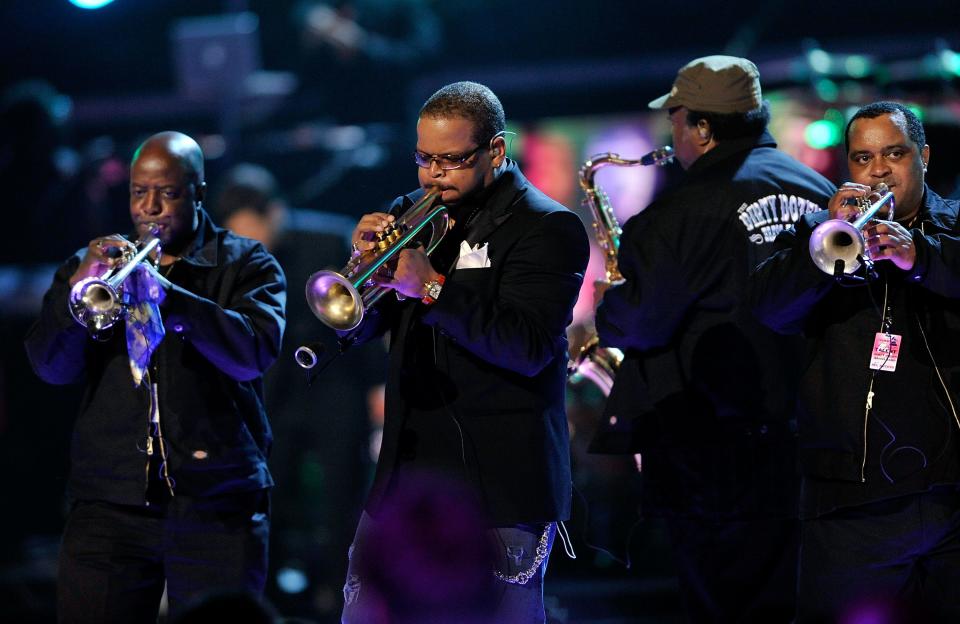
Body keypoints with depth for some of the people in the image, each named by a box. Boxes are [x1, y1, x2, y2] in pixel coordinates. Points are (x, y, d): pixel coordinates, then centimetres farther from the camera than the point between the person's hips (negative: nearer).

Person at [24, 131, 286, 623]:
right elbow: (51, 366, 1)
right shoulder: (90, 264, 14)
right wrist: (78, 287, -17)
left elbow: (256, 352, -13)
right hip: (108, 508, 2)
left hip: (214, 508, -2)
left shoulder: (247, 266, 6)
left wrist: (167, 295, -26)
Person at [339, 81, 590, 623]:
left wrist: (432, 288, -26)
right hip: (408, 469, 6)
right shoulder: (411, 214, 12)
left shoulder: (548, 229, -7)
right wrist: (366, 262, -10)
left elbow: (529, 350, -20)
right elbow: (359, 329, 11)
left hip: (499, 483, -6)